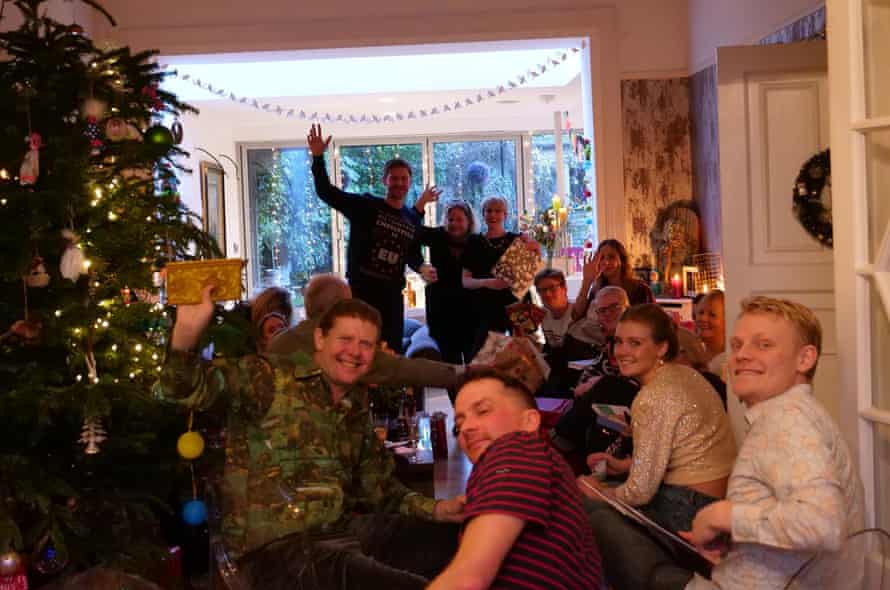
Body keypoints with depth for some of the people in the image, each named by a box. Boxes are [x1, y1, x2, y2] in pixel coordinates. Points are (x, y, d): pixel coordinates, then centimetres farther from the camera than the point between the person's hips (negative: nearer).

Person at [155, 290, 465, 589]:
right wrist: (186, 333, -39)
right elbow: (180, 390, -20)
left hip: (337, 543, 8)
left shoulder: (355, 410, 16)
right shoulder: (269, 378, -7)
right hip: (276, 550, -8)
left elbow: (377, 487, 25)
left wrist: (434, 510, 10)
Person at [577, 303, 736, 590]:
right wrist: (625, 465, 17)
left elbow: (640, 491, -17)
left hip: (688, 511, -9)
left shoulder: (653, 397, -19)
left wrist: (601, 493, 1)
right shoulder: (684, 373, 7)